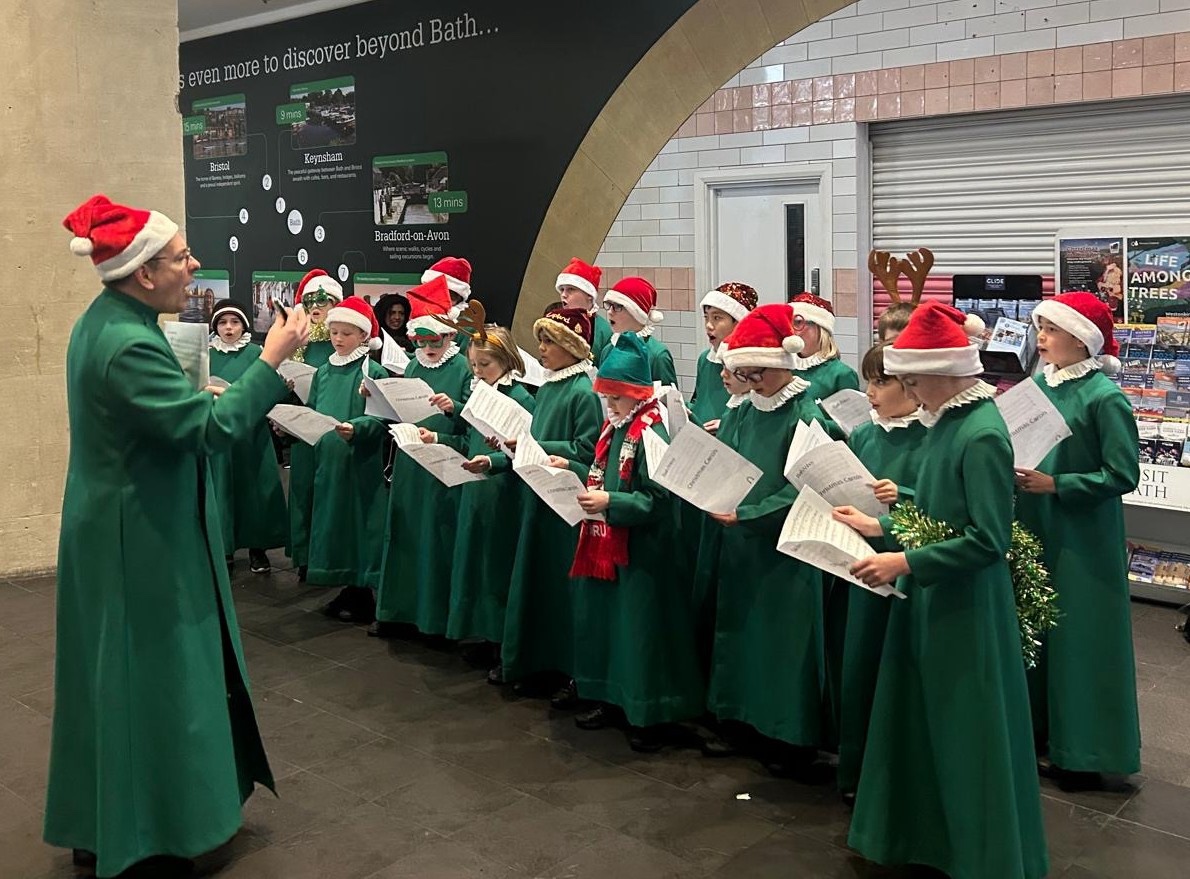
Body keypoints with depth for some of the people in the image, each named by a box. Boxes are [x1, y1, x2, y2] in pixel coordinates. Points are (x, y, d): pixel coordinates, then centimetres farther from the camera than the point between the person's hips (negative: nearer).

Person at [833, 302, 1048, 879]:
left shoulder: (982, 435, -22)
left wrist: (904, 563, -24)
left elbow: (987, 541, -24)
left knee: (968, 732, 6)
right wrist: (880, 526, 9)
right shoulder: (947, 422, 5)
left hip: (965, 605, -9)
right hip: (930, 598, 9)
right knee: (921, 720, 19)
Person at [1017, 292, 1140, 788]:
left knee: (1079, 637, 2)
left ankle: (1085, 752, 16)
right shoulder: (1037, 386, 4)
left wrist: (1055, 485, -20)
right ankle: (1040, 730, 31)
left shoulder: (1104, 398, -15)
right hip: (1036, 530, 7)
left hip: (1084, 540, -7)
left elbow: (1123, 475, -17)